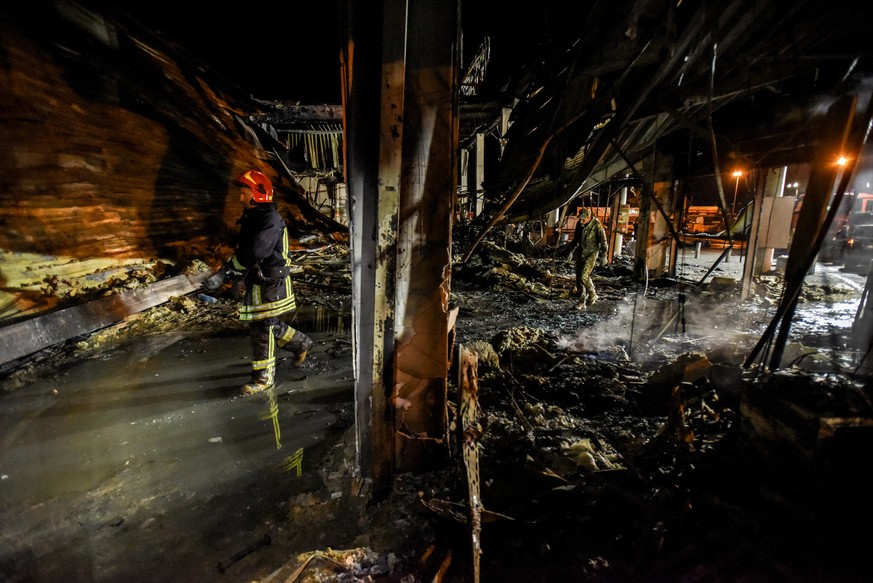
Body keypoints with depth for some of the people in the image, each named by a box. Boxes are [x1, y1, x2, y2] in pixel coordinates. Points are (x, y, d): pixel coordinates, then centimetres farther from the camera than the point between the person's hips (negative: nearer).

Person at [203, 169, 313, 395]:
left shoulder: (271, 220, -17)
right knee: (270, 324, 17)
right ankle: (301, 343, 37)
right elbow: (242, 251, 16)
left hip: (271, 283, -9)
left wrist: (226, 271, -26)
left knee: (262, 327, -3)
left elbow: (253, 252, -29)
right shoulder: (250, 218, 14)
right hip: (256, 281, 9)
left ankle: (264, 377, 9)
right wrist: (229, 271, 3)